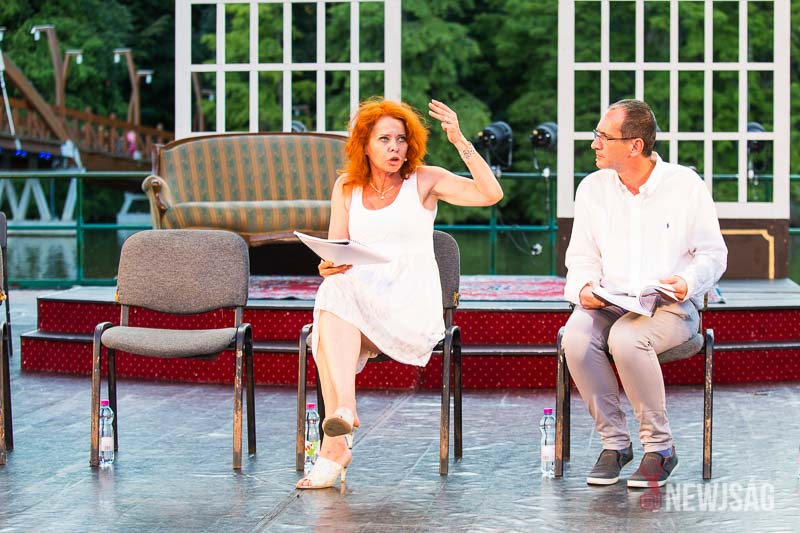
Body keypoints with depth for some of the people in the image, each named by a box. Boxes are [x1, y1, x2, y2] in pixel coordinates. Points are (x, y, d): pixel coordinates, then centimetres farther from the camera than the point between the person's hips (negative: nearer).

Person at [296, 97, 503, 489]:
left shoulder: (425, 181, 4)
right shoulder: (346, 188, 14)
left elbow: (491, 194, -9)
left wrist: (460, 141, -14)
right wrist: (329, 267, -14)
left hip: (413, 310, -3)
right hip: (357, 302, 3)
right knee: (332, 293, -33)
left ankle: (335, 445, -39)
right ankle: (344, 409, -45)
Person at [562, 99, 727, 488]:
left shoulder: (686, 185, 1)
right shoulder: (593, 188, 10)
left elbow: (713, 253, 4)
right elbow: (581, 257, 12)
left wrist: (687, 281, -17)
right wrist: (584, 287, -10)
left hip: (671, 307, -3)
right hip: (608, 304, 3)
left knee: (626, 338, -36)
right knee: (576, 338, -31)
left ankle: (659, 447, -19)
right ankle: (613, 442, -14)